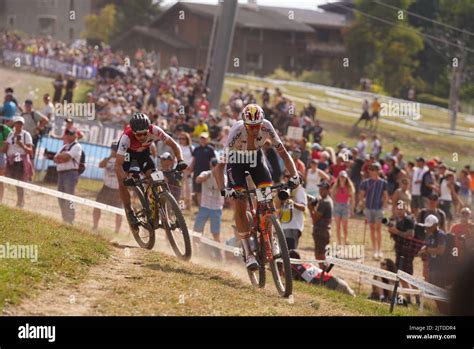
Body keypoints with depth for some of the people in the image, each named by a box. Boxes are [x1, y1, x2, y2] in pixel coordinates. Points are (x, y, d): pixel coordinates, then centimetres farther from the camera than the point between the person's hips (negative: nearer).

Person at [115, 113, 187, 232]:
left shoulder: (155, 131, -36)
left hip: (143, 151, 2)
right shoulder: (126, 137, -43)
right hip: (127, 151, -2)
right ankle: (129, 213, 1)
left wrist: (180, 161, -39)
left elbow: (174, 145, -23)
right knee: (123, 183, -18)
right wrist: (125, 179, -61)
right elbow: (118, 165, -43)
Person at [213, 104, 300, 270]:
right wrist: (223, 189, -52)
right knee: (240, 206, -14)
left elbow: (283, 152, -23)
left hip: (256, 158, 3)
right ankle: (248, 254, -9)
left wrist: (294, 175, -38)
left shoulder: (266, 127, -29)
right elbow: (220, 164, -38)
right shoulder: (237, 130, -37)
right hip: (236, 160, -3)